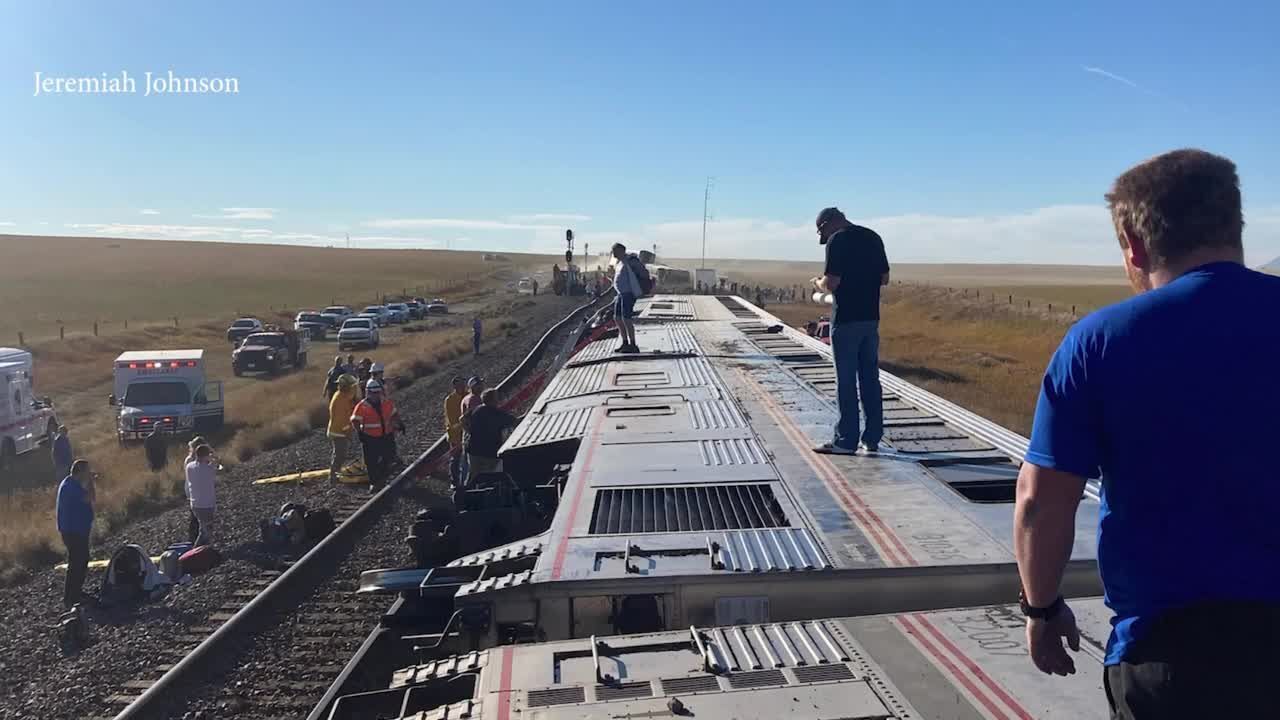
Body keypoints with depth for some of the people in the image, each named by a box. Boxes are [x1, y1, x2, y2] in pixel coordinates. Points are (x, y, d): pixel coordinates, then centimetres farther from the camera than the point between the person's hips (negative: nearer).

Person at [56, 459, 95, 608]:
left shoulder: (72, 483, 9)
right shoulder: (70, 486, -23)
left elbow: (84, 497, 23)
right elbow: (89, 499, -25)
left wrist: (90, 483, 13)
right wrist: (90, 482, -16)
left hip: (78, 530, 11)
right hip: (73, 531, -11)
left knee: (82, 561, 20)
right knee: (76, 564, -5)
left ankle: (76, 592, 33)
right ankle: (70, 599, 1)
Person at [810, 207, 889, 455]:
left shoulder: (837, 241, -11)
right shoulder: (873, 237, 11)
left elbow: (832, 283, -17)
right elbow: (884, 278, 14)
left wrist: (818, 283, 3)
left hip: (846, 319, -7)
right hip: (871, 317, 7)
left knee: (846, 380, 0)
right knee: (870, 378, 10)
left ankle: (846, 440, 5)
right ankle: (872, 439, 14)